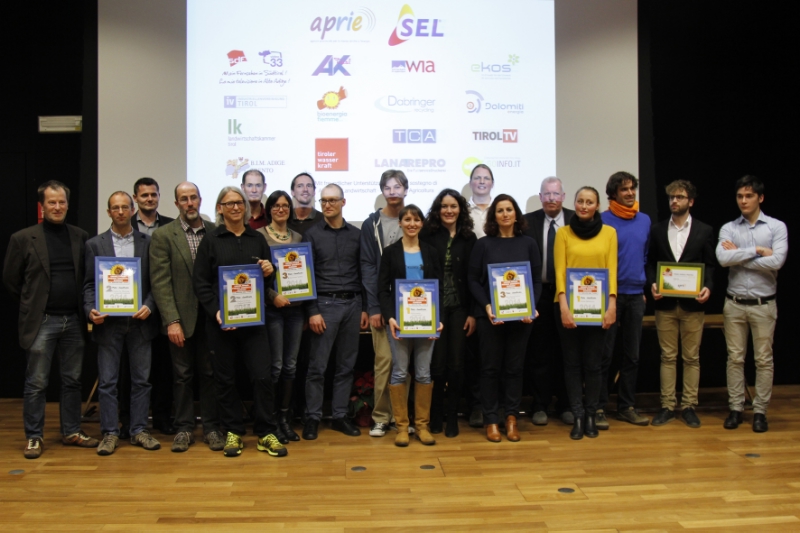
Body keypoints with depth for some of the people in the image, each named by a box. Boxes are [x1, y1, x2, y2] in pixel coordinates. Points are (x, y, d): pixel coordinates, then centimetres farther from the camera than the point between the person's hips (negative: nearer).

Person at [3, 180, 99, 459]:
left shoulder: (80, 237, 6)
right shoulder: (23, 238, -3)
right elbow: (10, 280, 3)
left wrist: (83, 306, 6)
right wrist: (32, 306, 5)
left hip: (73, 321, 3)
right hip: (41, 322, -3)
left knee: (72, 380, 11)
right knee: (36, 383, 4)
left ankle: (72, 432, 23)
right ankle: (34, 437, 15)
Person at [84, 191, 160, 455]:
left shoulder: (148, 242, 6)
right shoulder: (95, 244, 6)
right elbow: (89, 284, 4)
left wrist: (148, 306, -11)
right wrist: (91, 310, -11)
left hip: (139, 321, 1)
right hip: (108, 322, 0)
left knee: (141, 380, 6)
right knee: (107, 382, 4)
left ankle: (139, 431, 16)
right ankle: (110, 433, 14)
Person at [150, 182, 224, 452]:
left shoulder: (215, 232, 5)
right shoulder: (163, 235, -1)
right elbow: (160, 282, -6)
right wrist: (171, 321, -12)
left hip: (210, 316, 2)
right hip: (181, 317, -1)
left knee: (209, 373, 8)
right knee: (183, 375, 8)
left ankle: (211, 427, 19)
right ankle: (184, 428, 20)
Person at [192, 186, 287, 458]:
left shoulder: (258, 239, 12)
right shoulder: (211, 240, 3)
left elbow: (268, 279, 18)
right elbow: (200, 282, 0)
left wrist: (269, 272, -6)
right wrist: (215, 311, -13)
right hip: (220, 321, -1)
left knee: (262, 376, -3)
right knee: (225, 379, 6)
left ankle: (266, 434, 9)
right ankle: (233, 432, 19)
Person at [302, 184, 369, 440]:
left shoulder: (356, 234, 9)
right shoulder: (312, 234, 1)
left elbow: (363, 273, 11)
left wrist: (365, 308, 6)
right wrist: (312, 311, -10)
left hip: (352, 304, 3)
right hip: (325, 304, -3)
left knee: (346, 365, 8)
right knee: (317, 366, 0)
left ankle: (340, 416, 17)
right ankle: (312, 417, 11)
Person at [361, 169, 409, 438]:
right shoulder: (371, 224, 6)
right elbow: (368, 266, 0)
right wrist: (373, 307, -8)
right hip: (381, 304, -1)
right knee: (384, 359, -3)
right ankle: (381, 417, 8)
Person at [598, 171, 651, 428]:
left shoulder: (645, 220, 10)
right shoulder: (603, 221, -6)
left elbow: (646, 256, 17)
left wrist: (643, 288, 12)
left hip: (635, 295, 5)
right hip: (610, 294, -5)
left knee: (632, 354, 10)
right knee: (604, 354, -1)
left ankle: (626, 406, 20)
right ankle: (599, 407, 7)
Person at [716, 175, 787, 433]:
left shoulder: (777, 227, -1)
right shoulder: (728, 228, 3)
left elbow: (777, 261, -16)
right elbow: (723, 258, -15)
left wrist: (739, 255, -11)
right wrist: (757, 251, -14)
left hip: (763, 304, -1)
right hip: (734, 304, 1)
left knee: (764, 359, 6)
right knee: (735, 358, 7)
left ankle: (760, 411, 16)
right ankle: (736, 408, 17)